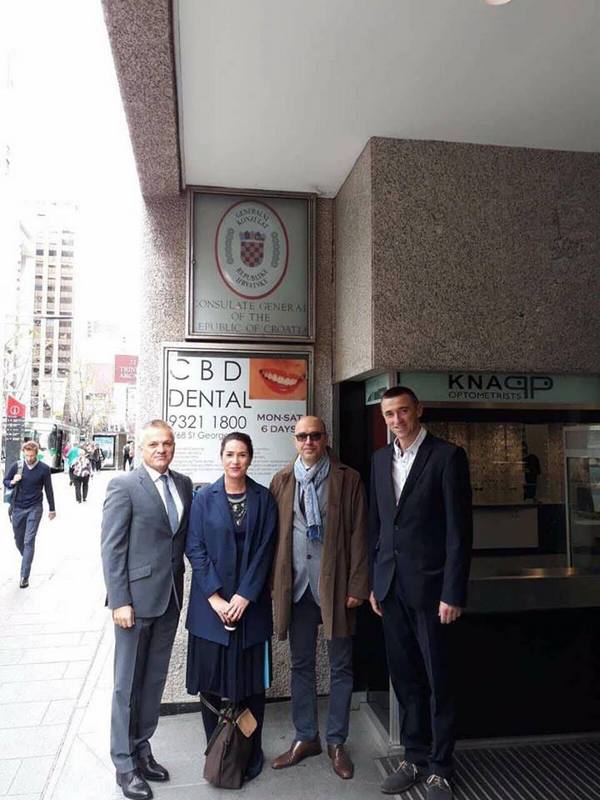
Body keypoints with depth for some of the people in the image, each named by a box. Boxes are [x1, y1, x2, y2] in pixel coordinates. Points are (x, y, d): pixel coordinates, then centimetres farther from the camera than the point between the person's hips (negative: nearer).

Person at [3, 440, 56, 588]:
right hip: (18, 508, 3)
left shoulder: (44, 469, -7)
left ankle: (24, 576, -6)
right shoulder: (17, 466, -3)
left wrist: (51, 509, 8)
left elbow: (48, 489, 2)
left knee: (29, 541, -8)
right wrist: (12, 482, -15)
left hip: (35, 509, -3)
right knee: (18, 539, 14)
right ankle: (27, 558, 42)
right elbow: (5, 481, 10)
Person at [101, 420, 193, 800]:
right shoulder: (124, 486, -11)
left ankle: (142, 751, 34)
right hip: (137, 597, -5)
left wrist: (182, 588, 3)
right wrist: (120, 601, -14)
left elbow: (185, 537, 9)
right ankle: (125, 764, 26)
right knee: (128, 683, 9)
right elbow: (112, 548, -11)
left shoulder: (184, 484, 5)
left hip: (170, 597, 5)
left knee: (155, 681, 17)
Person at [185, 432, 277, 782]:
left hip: (251, 605, 0)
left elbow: (264, 550, -3)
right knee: (211, 681, 7)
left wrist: (244, 596, -10)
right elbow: (195, 549, -3)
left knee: (251, 681, 7)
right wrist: (215, 599, -10)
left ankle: (252, 755, 24)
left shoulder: (264, 499, 1)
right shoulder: (204, 498, 0)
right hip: (211, 606, 0)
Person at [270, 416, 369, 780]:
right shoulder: (282, 481, 6)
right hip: (296, 584, 3)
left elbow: (358, 535, -5)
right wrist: (275, 582, 1)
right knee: (301, 665, 14)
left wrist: (357, 585, -8)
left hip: (335, 583, -2)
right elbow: (273, 533, 5)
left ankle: (337, 742, 26)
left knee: (341, 667, 9)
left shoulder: (348, 479, -3)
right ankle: (306, 737, 30)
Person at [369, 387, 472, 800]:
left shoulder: (448, 455, -8)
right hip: (390, 585, 5)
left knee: (438, 679, 8)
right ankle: (416, 757, 31)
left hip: (429, 584, -5)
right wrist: (374, 582, 10)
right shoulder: (381, 460, 9)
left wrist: (453, 594, -14)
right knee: (405, 677, 15)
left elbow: (460, 529, -11)